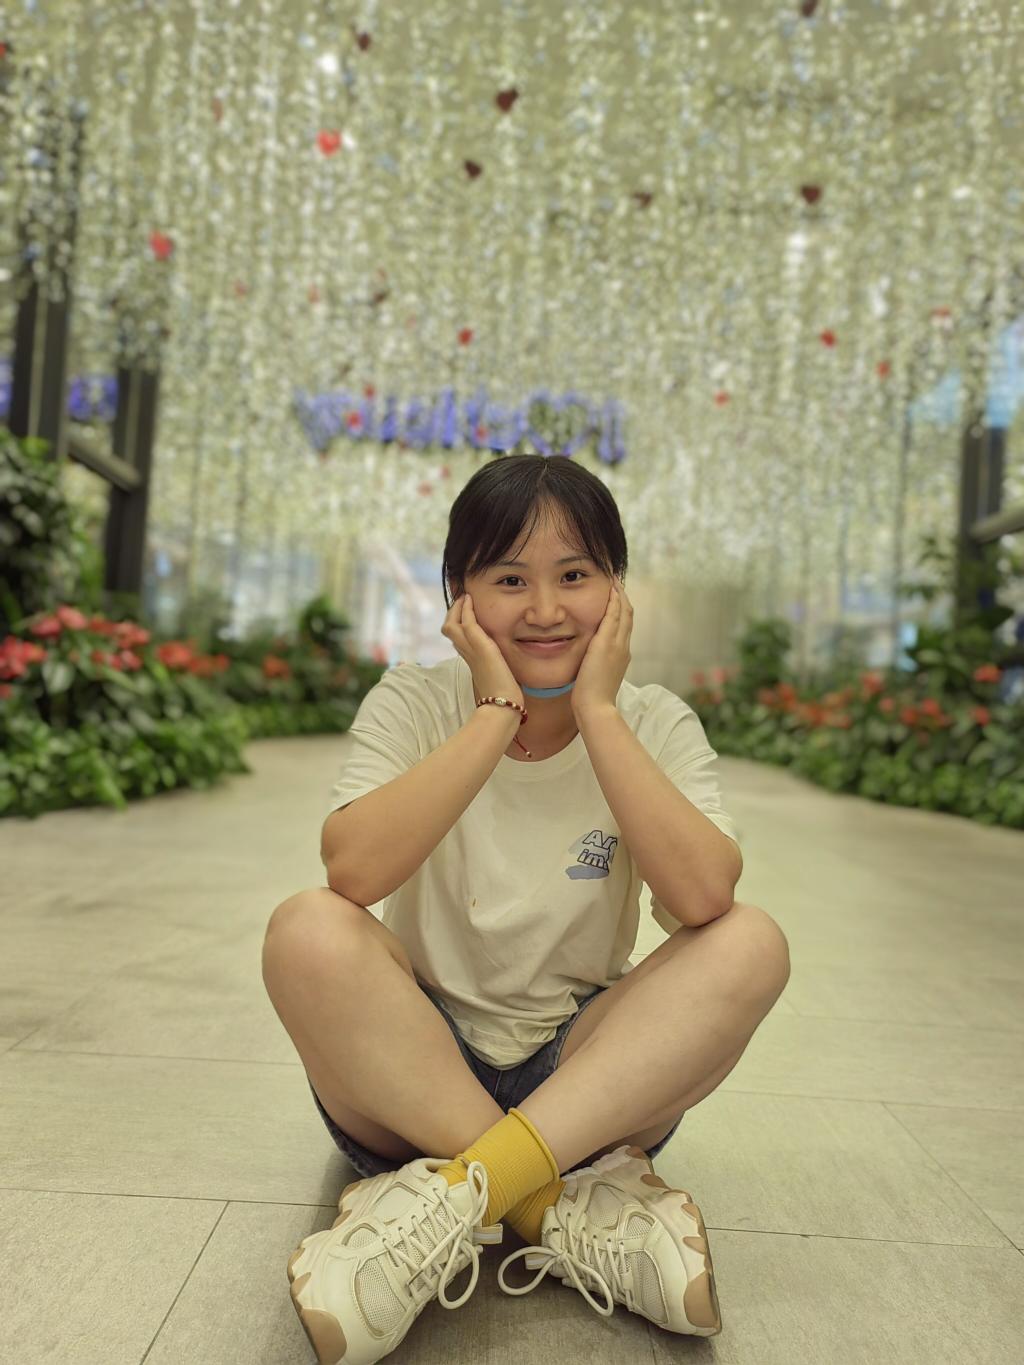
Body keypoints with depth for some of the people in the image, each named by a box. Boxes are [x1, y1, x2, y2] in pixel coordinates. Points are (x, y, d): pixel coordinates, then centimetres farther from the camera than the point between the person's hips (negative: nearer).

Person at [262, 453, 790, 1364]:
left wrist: (598, 713, -22)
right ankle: (566, 1211, -22)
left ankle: (456, 1192, -26)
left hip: (596, 1081, 1)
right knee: (308, 932, -29)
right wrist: (497, 714, -24)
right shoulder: (413, 704, -6)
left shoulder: (656, 724, -4)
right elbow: (352, 871, -26)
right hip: (409, 1073, 0)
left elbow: (703, 899, -23)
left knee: (752, 944, -24)